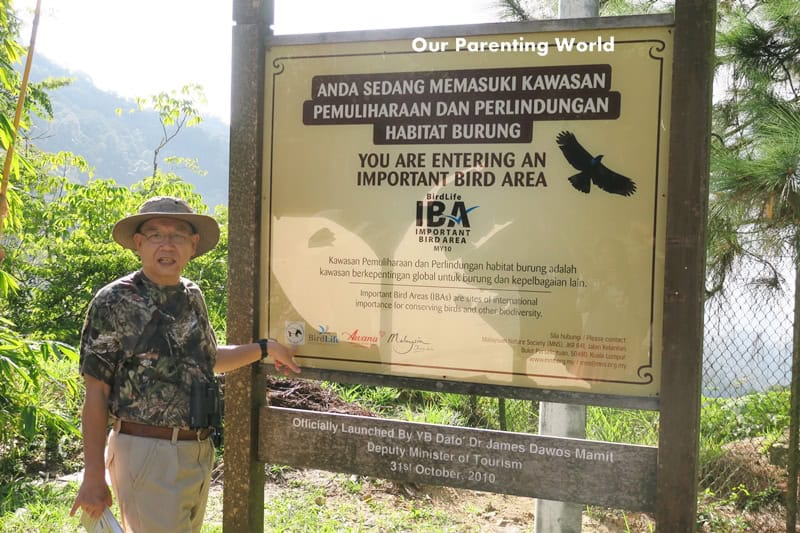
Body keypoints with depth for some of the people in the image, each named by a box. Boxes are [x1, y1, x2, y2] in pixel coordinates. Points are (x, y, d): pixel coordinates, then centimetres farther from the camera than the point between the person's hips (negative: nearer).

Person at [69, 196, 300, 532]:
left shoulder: (192, 296, 8)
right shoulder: (115, 302, -10)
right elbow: (96, 394, -9)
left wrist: (265, 348, 21)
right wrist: (93, 476, -11)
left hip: (199, 450, 7)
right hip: (147, 453, -6)